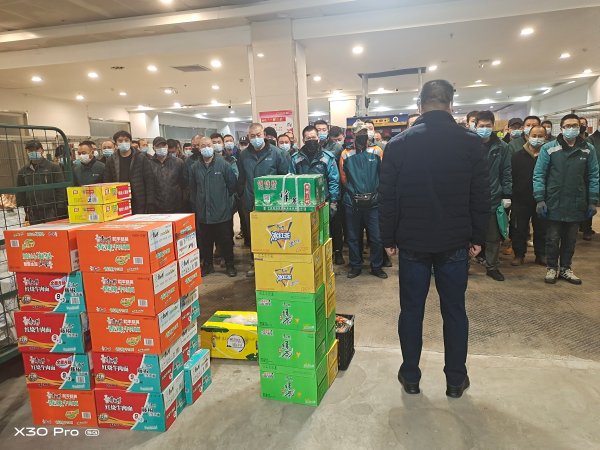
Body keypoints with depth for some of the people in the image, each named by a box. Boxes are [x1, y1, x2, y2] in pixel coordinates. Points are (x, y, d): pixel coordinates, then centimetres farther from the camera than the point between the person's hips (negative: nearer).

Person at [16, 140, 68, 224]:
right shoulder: (22, 172, 13)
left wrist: (60, 210, -10)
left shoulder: (54, 167, 0)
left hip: (52, 212, -4)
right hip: (33, 215, 4)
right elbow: (20, 194, 17)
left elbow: (61, 189, -4)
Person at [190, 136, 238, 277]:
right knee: (205, 241, 12)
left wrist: (224, 198, 7)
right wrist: (196, 206, 10)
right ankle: (207, 265, 27)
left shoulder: (223, 164, -5)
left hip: (222, 212, -2)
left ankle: (229, 265, 21)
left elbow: (232, 185, 1)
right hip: (203, 213, 3)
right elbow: (192, 189, 10)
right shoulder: (195, 167, 3)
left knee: (225, 240, 7)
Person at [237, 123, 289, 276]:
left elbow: (285, 176, -3)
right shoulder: (244, 155, 5)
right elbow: (241, 179, 13)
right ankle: (255, 263, 27)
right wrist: (242, 195, 10)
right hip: (250, 203, 3)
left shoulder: (276, 153, -5)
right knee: (252, 235, 13)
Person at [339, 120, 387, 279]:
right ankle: (355, 266, 25)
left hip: (373, 201, 0)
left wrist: (374, 191, 3)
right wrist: (354, 190, 7)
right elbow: (344, 178, 7)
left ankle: (377, 266, 21)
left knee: (376, 236, 4)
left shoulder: (377, 152, 0)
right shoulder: (346, 154, 1)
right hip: (352, 202, 1)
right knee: (353, 236, 10)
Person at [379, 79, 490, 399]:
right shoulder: (471, 143, -3)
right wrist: (477, 238, 8)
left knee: (411, 310, 11)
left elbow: (387, 198, -4)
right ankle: (456, 380, 24)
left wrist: (389, 239, 4)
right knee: (454, 311, 13)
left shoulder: (398, 144, -5)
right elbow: (481, 196, -1)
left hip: (412, 243, 0)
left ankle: (410, 377, 23)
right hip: (454, 243, 1)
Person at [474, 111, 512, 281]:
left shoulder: (501, 147, 3)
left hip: (494, 199, 2)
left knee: (493, 237, 13)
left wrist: (507, 195, 0)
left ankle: (492, 266, 27)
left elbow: (507, 173, 4)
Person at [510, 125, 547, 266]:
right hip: (521, 200, 0)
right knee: (519, 229, 7)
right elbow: (511, 177, -2)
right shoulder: (517, 156, 0)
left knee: (541, 229, 12)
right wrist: (510, 195, -9)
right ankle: (519, 254, 20)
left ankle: (541, 254, 26)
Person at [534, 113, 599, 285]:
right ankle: (552, 268, 23)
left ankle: (565, 269, 28)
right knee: (553, 238, 7)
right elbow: (538, 175, -5)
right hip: (554, 203, -2)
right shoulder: (549, 148, -5)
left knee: (570, 240, 13)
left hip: (577, 204, 3)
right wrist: (539, 199, -11)